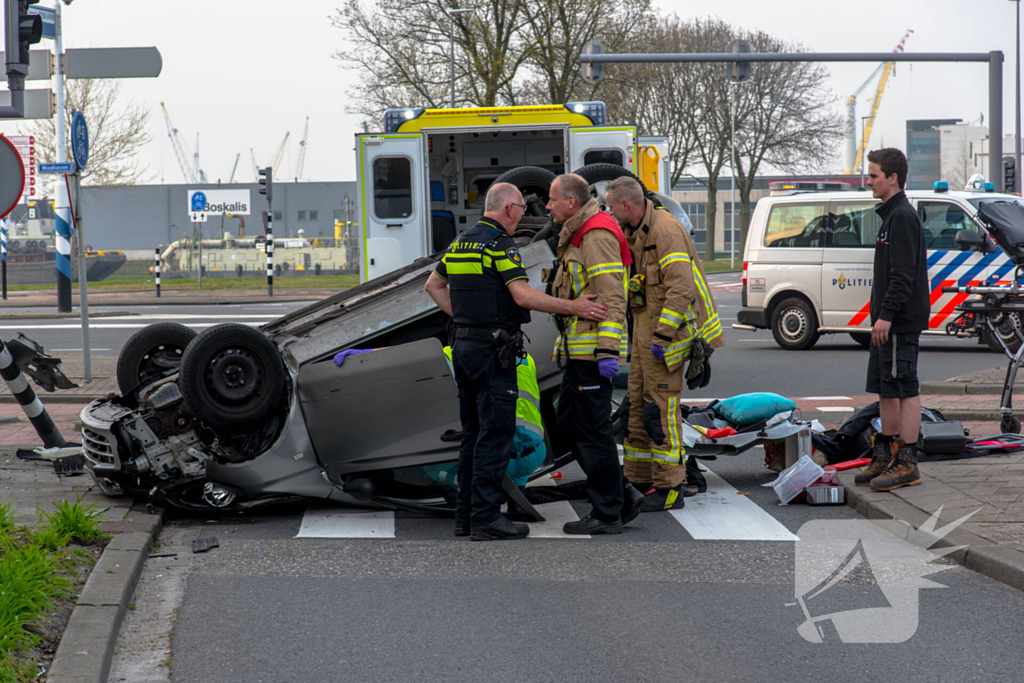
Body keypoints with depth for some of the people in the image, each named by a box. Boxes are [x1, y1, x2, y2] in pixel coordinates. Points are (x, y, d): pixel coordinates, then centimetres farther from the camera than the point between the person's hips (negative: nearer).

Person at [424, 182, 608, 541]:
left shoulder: (461, 243, 13)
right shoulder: (499, 244, -14)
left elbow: (433, 285, 24)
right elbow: (522, 295, -24)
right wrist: (573, 307, -22)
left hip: (464, 345, 9)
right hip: (493, 349, -9)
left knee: (474, 431, 14)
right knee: (495, 433, -6)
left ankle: (466, 514, 16)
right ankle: (485, 518, -7)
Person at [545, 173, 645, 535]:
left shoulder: (597, 236, -14)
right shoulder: (577, 235, 19)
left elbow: (612, 297, -21)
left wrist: (608, 350, -25)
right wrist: (565, 343, 26)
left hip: (593, 351, -11)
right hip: (580, 351, 11)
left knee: (592, 430, -6)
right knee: (570, 421, 13)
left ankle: (607, 515, 1)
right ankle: (621, 495, 17)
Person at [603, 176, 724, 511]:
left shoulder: (666, 230, -18)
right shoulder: (637, 232, 14)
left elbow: (680, 288, -24)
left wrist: (662, 334, -26)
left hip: (665, 330, -10)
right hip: (644, 329, 10)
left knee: (661, 409, -8)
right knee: (637, 404, 13)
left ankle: (669, 489, -3)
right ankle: (641, 480, 21)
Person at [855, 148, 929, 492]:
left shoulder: (903, 217, -13)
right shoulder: (891, 215, 19)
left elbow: (903, 274, -20)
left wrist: (887, 314, -23)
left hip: (901, 322, -11)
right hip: (888, 322, 11)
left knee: (904, 389, -7)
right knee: (885, 390, 13)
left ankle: (907, 463, -5)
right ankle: (885, 458, 19)